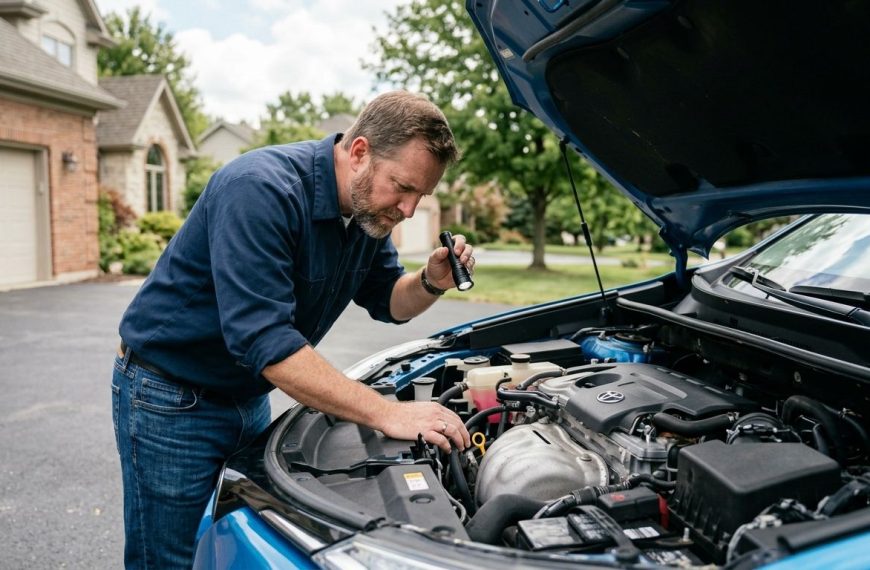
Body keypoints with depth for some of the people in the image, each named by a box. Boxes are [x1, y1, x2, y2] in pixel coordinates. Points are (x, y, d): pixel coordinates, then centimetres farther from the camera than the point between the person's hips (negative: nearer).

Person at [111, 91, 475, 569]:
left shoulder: (368, 208, -4)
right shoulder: (261, 190, -30)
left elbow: (387, 301, 7)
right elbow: (265, 341, -36)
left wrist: (431, 283, -16)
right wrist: (388, 414, -35)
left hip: (248, 398, 7)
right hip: (170, 401, -7)